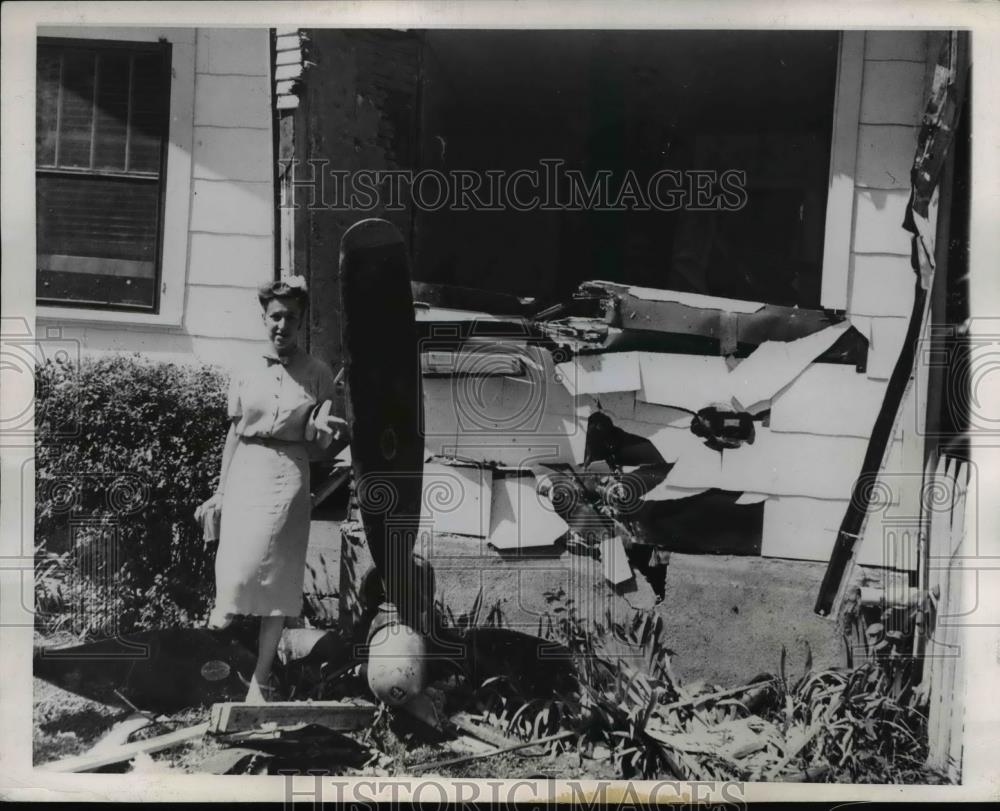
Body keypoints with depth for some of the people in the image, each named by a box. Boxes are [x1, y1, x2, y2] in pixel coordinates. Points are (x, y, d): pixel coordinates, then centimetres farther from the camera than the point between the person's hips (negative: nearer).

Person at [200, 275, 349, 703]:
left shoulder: (317, 374, 3)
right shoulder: (245, 374, 8)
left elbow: (316, 447, 4)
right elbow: (234, 433, 12)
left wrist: (328, 432, -18)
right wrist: (221, 490, 10)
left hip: (289, 476, -1)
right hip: (245, 474, 2)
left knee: (277, 579, -1)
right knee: (236, 567, -5)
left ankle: (260, 679, 8)